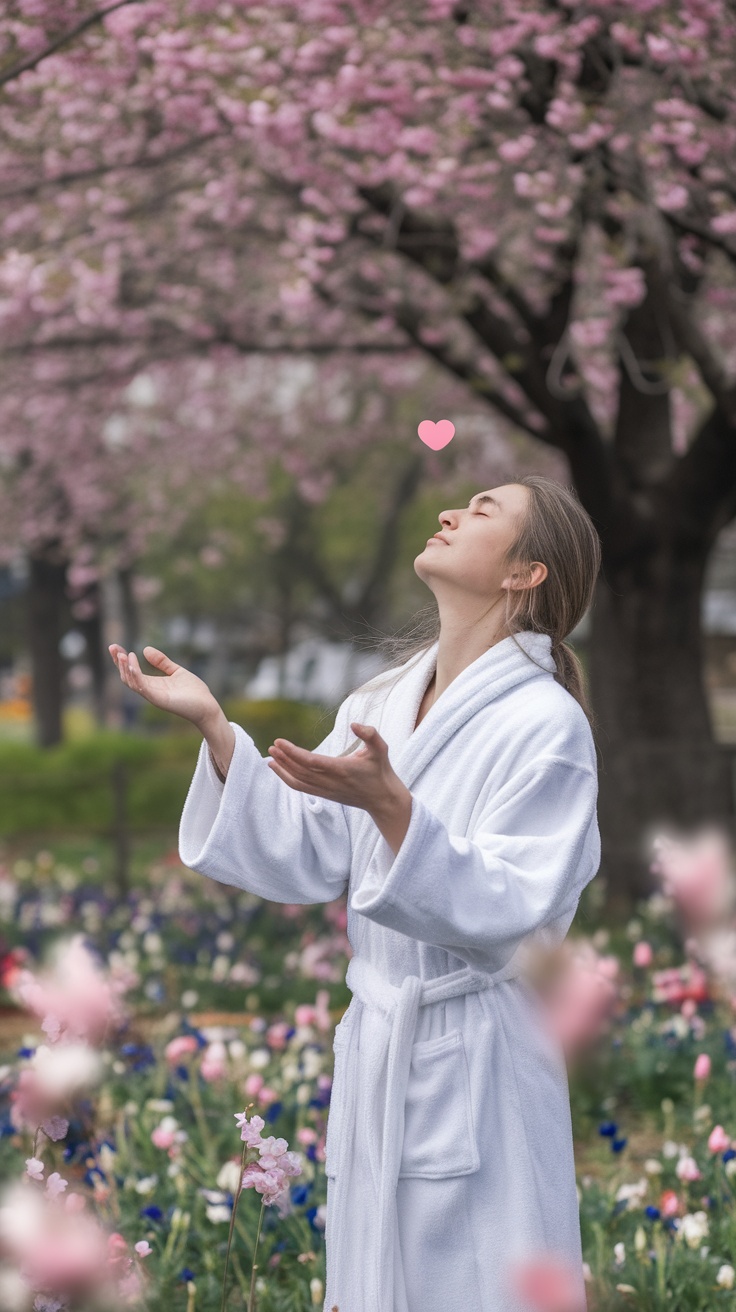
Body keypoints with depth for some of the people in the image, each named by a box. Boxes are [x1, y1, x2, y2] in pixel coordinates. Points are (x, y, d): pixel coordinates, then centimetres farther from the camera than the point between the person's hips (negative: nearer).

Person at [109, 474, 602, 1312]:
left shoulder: (546, 724, -13)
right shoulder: (379, 705, 10)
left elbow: (509, 913, -21)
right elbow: (307, 861, 7)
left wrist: (387, 805, -33)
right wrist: (213, 726, -1)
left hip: (473, 1068, -7)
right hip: (375, 1050, 7)